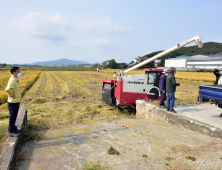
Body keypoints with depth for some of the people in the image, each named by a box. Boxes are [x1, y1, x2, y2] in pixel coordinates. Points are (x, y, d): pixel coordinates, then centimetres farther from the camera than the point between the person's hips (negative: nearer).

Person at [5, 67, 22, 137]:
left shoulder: (15, 80, 9)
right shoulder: (12, 80, -22)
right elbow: (8, 89, -39)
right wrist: (12, 95, -23)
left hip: (16, 101, 9)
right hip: (13, 102, -9)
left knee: (14, 116, 21)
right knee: (12, 117, 1)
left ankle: (13, 128, 36)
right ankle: (11, 132, 12)